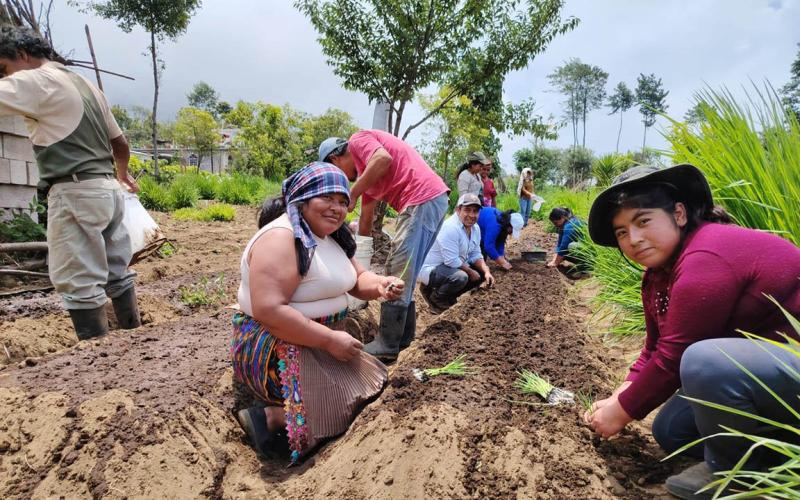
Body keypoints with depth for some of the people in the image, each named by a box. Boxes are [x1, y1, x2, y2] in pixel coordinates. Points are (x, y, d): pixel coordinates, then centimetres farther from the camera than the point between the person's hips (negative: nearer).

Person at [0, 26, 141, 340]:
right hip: (107, 189, 9)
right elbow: (120, 142, 24)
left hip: (76, 192, -9)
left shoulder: (36, 81, -5)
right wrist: (122, 173, 41)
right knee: (116, 272, 14)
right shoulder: (86, 85, 20)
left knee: (79, 283, -6)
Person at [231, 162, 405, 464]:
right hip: (272, 345, -10)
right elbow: (268, 311, -30)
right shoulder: (280, 237, -21)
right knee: (348, 405, -17)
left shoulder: (331, 236, 8)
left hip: (320, 340, 10)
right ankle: (268, 419, -7)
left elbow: (358, 279, 11)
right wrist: (330, 340, -26)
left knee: (374, 383, 10)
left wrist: (379, 285, -13)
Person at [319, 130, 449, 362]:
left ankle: (387, 347, 1)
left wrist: (351, 195, -12)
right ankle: (402, 336, 25)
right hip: (434, 200, 10)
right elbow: (366, 218, 31)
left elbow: (384, 159, -20)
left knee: (397, 276, -6)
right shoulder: (365, 172, 28)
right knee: (405, 274, 16)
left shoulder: (358, 140, 3)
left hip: (422, 198, -10)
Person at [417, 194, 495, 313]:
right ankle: (434, 298, -5)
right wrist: (471, 272, -16)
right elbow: (452, 261, -29)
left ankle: (448, 297, 14)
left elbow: (476, 254, 7)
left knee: (482, 273, 6)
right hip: (431, 268, -10)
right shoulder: (450, 228, -28)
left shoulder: (476, 228, 2)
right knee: (460, 277, -34)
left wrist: (486, 272, -10)